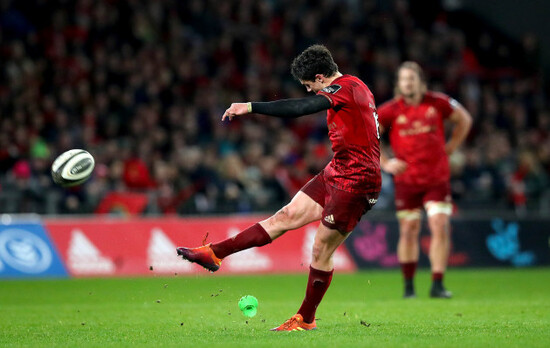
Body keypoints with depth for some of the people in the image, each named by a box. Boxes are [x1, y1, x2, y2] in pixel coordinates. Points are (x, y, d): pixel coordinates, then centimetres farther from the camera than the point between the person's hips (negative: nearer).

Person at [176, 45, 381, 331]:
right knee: (286, 216, 3)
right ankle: (215, 253, -1)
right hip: (336, 173, 10)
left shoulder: (344, 87, -16)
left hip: (354, 183, -10)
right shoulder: (354, 87, 14)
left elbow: (299, 107, -28)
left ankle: (305, 319, 10)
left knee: (321, 251, -2)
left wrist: (251, 107, -28)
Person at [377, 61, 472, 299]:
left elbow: (464, 120, 16)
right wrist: (385, 163, -3)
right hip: (406, 180, 0)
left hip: (437, 178, 0)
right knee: (409, 230, 2)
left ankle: (437, 285, -5)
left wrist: (450, 148, 9)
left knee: (440, 228, -9)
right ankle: (408, 286, 13)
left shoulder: (438, 103, -2)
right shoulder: (391, 110, -5)